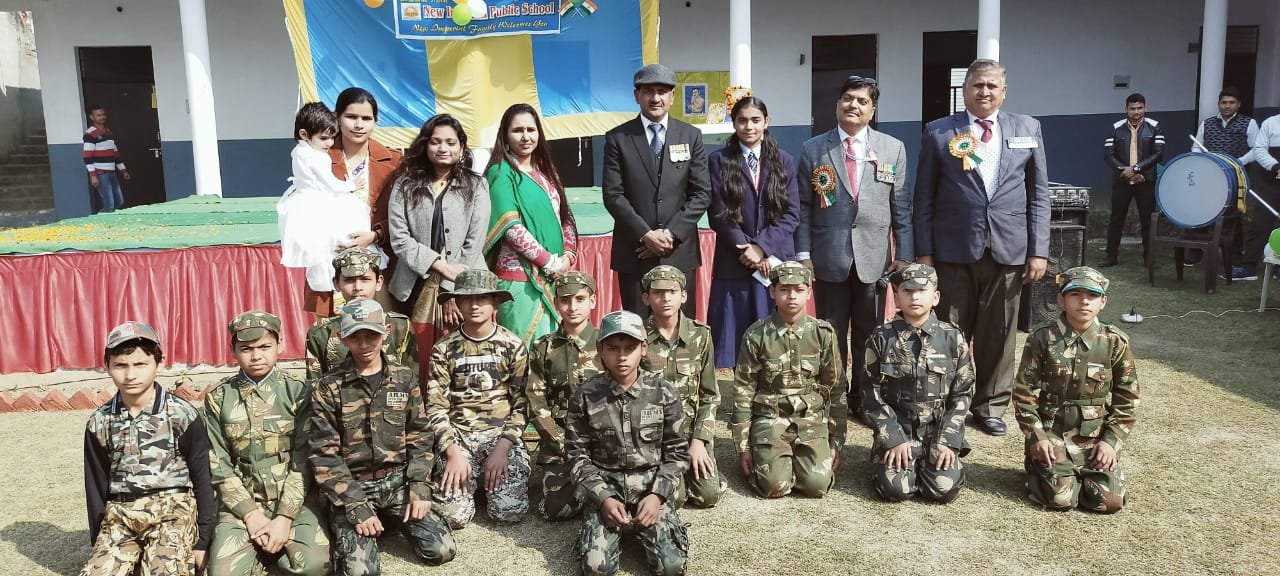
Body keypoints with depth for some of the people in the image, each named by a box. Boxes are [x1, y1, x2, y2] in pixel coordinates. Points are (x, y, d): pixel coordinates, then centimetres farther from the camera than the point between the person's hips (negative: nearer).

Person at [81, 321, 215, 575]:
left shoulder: (182, 415, -7)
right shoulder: (99, 422, 4)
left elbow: (203, 478, -2)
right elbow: (96, 485, 12)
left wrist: (203, 541, -2)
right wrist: (98, 542, 11)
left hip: (172, 510, -4)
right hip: (119, 515, 4)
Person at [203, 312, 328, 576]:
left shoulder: (298, 392, -1)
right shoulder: (218, 398, 3)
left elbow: (303, 461, -5)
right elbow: (218, 465, 1)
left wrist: (285, 517, -14)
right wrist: (251, 514, -9)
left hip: (292, 499, 0)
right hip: (241, 502, 1)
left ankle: (269, 552, 8)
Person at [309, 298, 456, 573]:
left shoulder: (404, 379, 3)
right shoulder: (329, 387, -6)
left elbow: (420, 437, 5)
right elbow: (323, 454, -8)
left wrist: (419, 490, -7)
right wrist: (356, 507, -15)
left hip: (398, 481, 3)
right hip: (351, 488, -3)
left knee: (442, 550, -11)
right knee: (359, 568, -23)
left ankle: (390, 520, 17)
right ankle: (348, 527, 11)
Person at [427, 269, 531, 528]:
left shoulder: (513, 346, 1)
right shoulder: (444, 349, 2)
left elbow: (521, 404, -1)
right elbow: (436, 407, -1)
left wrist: (502, 448, -14)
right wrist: (453, 452, -13)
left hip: (501, 433, 0)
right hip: (457, 435, 0)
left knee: (511, 512, -17)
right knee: (453, 514, -19)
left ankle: (490, 479, 16)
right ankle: (471, 477, 15)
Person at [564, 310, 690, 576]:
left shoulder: (664, 393, -4)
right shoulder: (584, 396, -6)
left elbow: (677, 452, 1)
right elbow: (578, 456, -2)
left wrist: (657, 495, -13)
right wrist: (603, 499, -14)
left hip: (651, 485, 1)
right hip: (604, 486, 0)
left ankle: (636, 529, 15)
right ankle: (615, 528, 14)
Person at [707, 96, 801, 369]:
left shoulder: (784, 162, 10)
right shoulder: (719, 161, 4)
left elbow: (791, 214, 2)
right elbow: (719, 215, -2)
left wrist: (762, 246, -11)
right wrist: (747, 250, -11)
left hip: (775, 261, 1)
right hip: (733, 264, -1)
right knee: (732, 338, -1)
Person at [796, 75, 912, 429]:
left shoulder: (893, 149, 5)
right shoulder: (813, 149, 3)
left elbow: (901, 207, 5)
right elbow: (804, 207, 3)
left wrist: (904, 255, 1)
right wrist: (803, 254, -4)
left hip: (874, 257, 1)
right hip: (829, 257, -1)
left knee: (869, 334, 8)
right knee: (831, 334, 7)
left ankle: (863, 401, 21)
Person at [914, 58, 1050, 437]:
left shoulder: (1028, 129, 9)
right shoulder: (938, 133, 3)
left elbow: (1039, 194, 8)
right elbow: (924, 197, 3)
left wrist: (1039, 250, 1)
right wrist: (924, 251, -3)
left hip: (1008, 250, 2)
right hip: (953, 250, -1)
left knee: (998, 335, 9)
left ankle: (991, 406, 25)